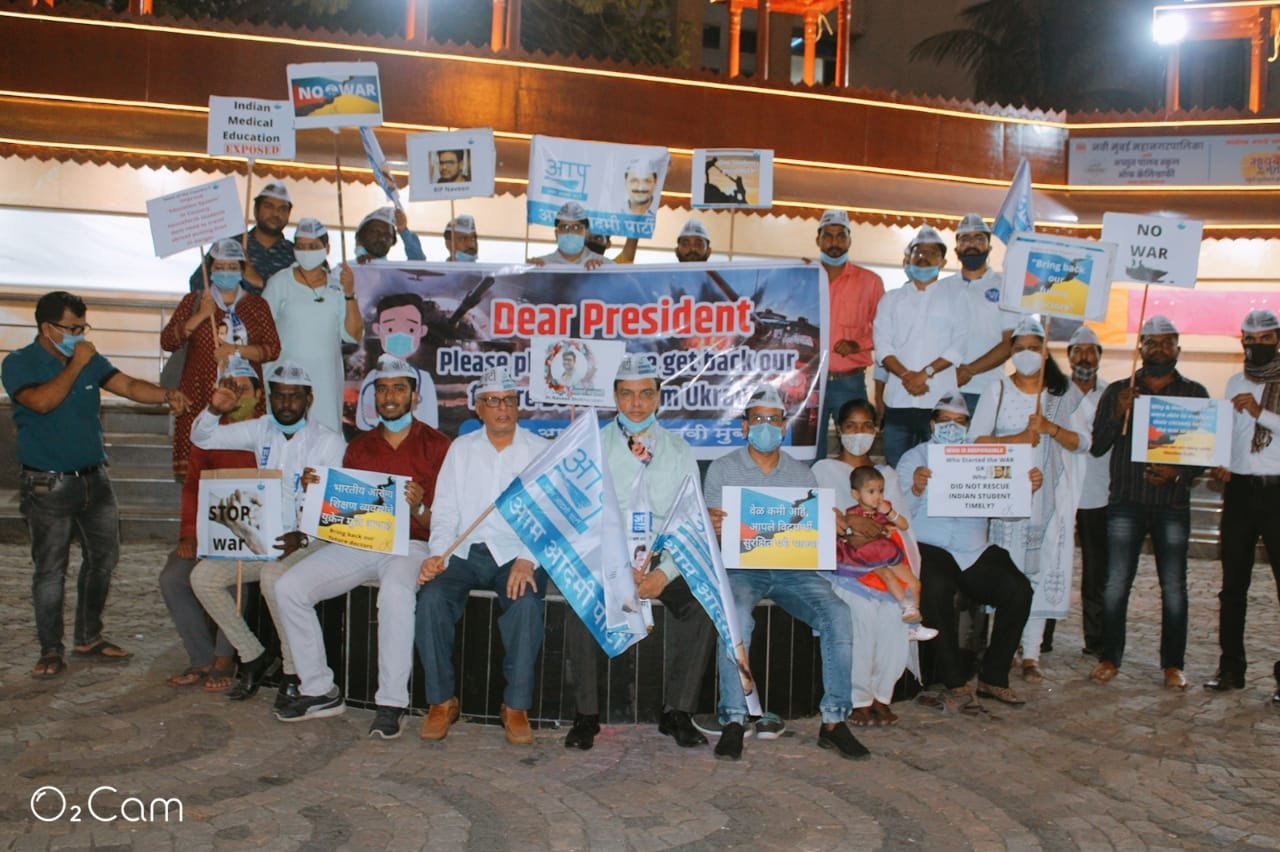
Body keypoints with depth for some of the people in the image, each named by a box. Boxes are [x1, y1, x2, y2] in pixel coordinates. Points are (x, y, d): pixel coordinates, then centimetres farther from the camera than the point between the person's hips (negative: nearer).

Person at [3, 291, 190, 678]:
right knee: (50, 570, 0)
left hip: (94, 479, 6)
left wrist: (166, 395, -18)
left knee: (103, 559, 10)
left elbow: (129, 385, -1)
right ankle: (51, 651, 13)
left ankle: (89, 639, 24)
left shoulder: (90, 359, 9)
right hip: (49, 485, -6)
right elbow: (42, 401, -24)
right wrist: (76, 365, -18)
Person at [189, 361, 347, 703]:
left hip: (311, 540, -6)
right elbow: (202, 438, 17)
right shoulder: (261, 430, 10)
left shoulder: (329, 441, -6)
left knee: (274, 576, -35)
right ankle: (254, 657, 4)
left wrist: (304, 538, -27)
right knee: (203, 576, -11)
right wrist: (214, 410, -5)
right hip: (261, 539, 6)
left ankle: (294, 673, -16)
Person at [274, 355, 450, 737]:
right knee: (289, 588, -15)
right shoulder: (359, 446, 18)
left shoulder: (436, 446, 2)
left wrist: (418, 509, -24)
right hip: (356, 543, 5)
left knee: (396, 593, -38)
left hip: (410, 545, -5)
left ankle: (392, 703, -25)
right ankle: (319, 690, -2)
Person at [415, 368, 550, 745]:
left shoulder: (540, 451, 6)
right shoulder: (461, 449, 14)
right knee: (431, 597, -26)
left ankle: (516, 706, -17)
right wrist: (437, 554, -9)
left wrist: (528, 560, -19)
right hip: (464, 551, 2)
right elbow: (445, 510, 10)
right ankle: (442, 700, -10)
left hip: (517, 554, -2)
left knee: (526, 603, -32)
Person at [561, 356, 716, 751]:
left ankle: (677, 713, -10)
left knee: (703, 603, -25)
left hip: (664, 559, 1)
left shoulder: (679, 450, 10)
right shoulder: (593, 446, 6)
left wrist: (665, 573, -12)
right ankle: (586, 716, -15)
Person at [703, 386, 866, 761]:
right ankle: (733, 722, -25)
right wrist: (712, 527, -21)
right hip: (741, 566, -2)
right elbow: (710, 530, 3)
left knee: (837, 615, -24)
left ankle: (834, 721, -14)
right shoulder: (722, 470, 9)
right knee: (736, 616, -35)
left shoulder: (802, 475, 17)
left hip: (793, 567, 3)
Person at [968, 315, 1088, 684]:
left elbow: (1083, 442, 4)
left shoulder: (1062, 394, 10)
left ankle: (1031, 654, 4)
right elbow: (976, 439, -4)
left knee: (1041, 570, -1)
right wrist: (1018, 438, -16)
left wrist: (1051, 428, -13)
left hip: (1047, 498, 1)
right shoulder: (997, 390, 6)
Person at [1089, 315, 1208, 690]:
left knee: (1174, 587, 1)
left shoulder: (1194, 394, 9)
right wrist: (1118, 414, -11)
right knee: (1116, 584, -1)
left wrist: (1178, 473, -11)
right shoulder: (1118, 392, 10)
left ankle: (1173, 664, 12)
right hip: (1125, 502, 0)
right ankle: (1110, 658, 9)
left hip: (1173, 504, 0)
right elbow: (1097, 446, 5)